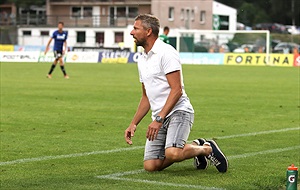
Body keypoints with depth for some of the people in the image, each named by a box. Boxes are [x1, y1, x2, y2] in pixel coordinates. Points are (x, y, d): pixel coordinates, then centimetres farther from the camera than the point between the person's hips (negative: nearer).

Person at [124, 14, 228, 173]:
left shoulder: (166, 52, -10)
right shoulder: (142, 60, 18)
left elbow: (177, 90, -18)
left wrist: (159, 119, -23)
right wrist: (133, 124, 16)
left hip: (178, 111, -8)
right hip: (159, 117, 8)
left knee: (172, 153, -32)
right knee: (150, 166, -6)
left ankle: (207, 149, 0)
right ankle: (195, 146, 16)